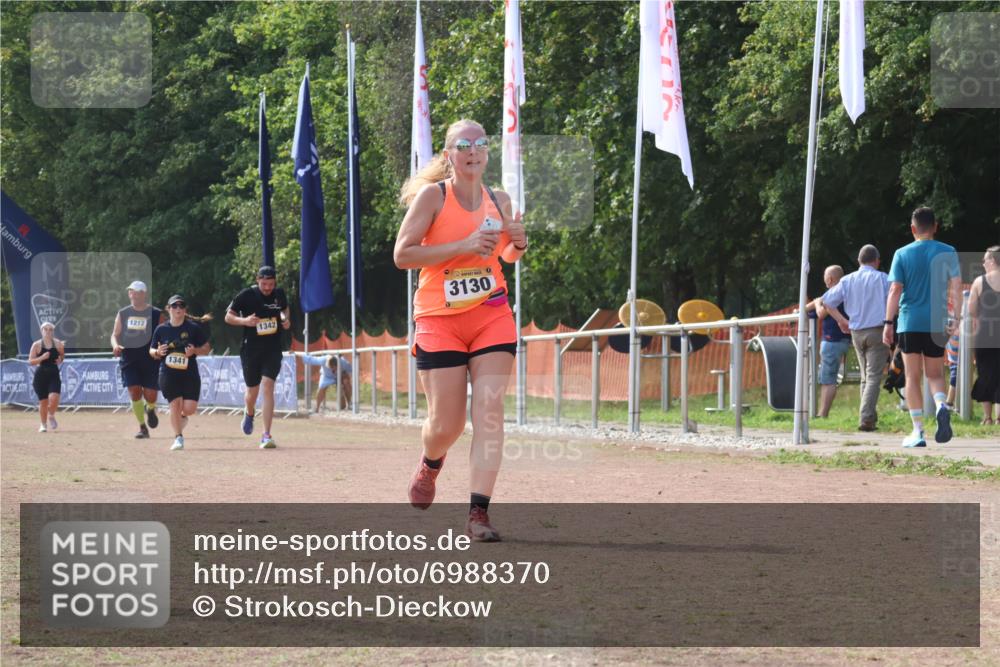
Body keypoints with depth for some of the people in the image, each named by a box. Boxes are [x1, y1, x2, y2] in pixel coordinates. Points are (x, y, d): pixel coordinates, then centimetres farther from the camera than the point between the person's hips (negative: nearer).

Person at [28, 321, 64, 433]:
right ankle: (43, 424, 23)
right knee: (43, 401, 4)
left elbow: (62, 355, 19)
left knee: (54, 397, -19)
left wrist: (60, 360, -4)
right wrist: (42, 358, -19)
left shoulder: (58, 344, 3)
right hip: (41, 375, 0)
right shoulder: (37, 345, -2)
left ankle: (51, 416, 11)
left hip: (54, 374, 0)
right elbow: (31, 361, -3)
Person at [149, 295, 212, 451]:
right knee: (174, 404, -10)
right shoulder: (161, 329, 5)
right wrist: (158, 352, -11)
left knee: (189, 408, -9)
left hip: (190, 374, 0)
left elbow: (207, 348, 6)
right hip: (168, 374, 0)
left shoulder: (193, 328, 1)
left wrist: (194, 351, -14)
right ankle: (178, 438, 2)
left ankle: (182, 417, 28)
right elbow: (152, 351, 12)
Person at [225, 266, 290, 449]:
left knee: (268, 386, -14)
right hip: (251, 349, -1)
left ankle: (266, 436, -14)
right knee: (252, 391, 9)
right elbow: (228, 317, -3)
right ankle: (249, 414, 47)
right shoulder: (246, 296, -9)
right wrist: (244, 321, -23)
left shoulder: (279, 294, 1)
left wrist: (285, 319, -1)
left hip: (273, 349, 1)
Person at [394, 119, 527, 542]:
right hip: (439, 319, -3)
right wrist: (464, 246, -20)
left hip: (491, 315, 3)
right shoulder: (432, 195, -7)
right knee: (446, 423, 0)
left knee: (490, 408, -12)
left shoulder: (498, 201, 7)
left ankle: (478, 513, -15)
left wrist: (519, 243, -1)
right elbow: (402, 255, -14)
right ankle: (430, 463, 38)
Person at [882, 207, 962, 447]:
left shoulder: (903, 254, -1)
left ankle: (918, 432, 1)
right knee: (935, 374, 14)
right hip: (937, 323, 1)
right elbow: (956, 285, -2)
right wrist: (957, 318, 3)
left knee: (913, 377, 5)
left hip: (909, 323, -1)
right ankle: (942, 406, -18)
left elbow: (895, 290, -5)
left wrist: (888, 323, -2)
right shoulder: (948, 253, 3)